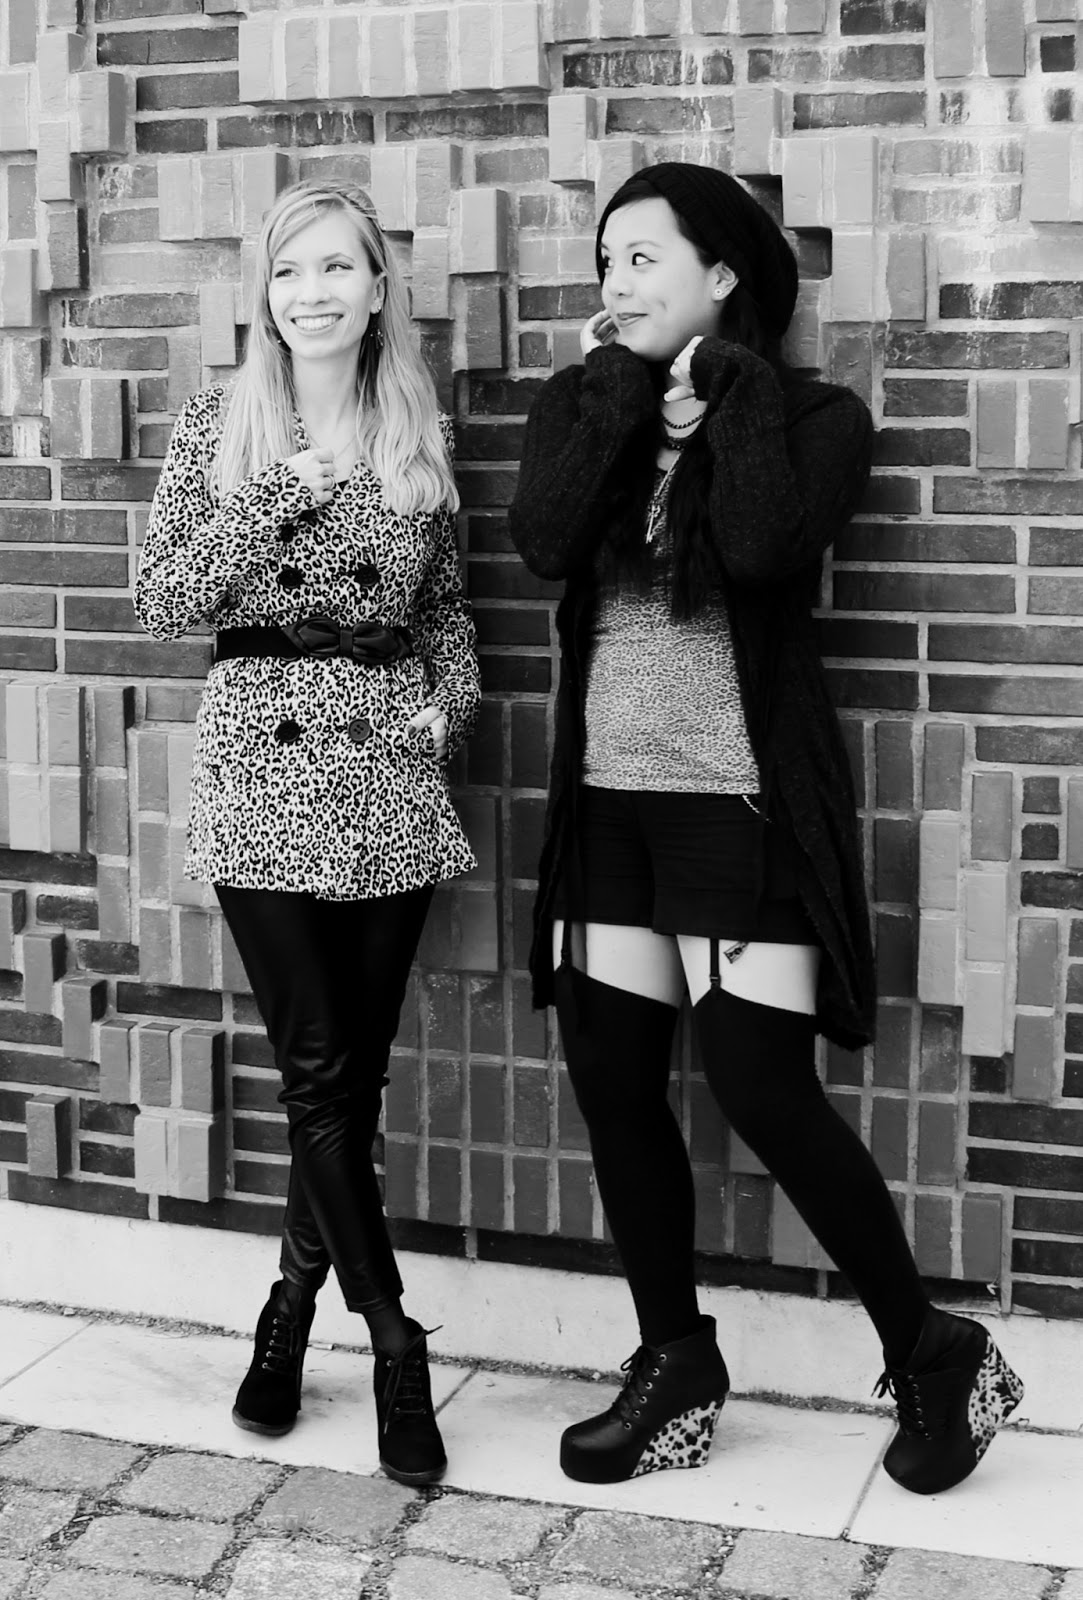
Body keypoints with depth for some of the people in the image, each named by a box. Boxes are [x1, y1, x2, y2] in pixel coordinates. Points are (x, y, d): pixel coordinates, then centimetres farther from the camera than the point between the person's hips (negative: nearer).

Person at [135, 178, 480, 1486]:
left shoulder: (417, 434, 9)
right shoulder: (220, 424, 2)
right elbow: (159, 602, -3)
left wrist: (452, 703, 0)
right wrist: (280, 499, -14)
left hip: (389, 771, 3)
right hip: (261, 767, -2)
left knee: (351, 1070, 7)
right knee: (317, 1069, -5)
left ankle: (294, 1303, 26)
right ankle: (392, 1339, 5)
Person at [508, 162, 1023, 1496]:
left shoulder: (813, 418, -2)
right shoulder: (578, 404, 8)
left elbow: (763, 549, -22)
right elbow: (543, 540, -11)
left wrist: (730, 387, -12)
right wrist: (624, 388, -10)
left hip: (744, 803, -5)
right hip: (609, 798, 5)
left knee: (761, 1091, -8)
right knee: (612, 1083, 5)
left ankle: (934, 1356, 11)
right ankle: (675, 1363, 23)